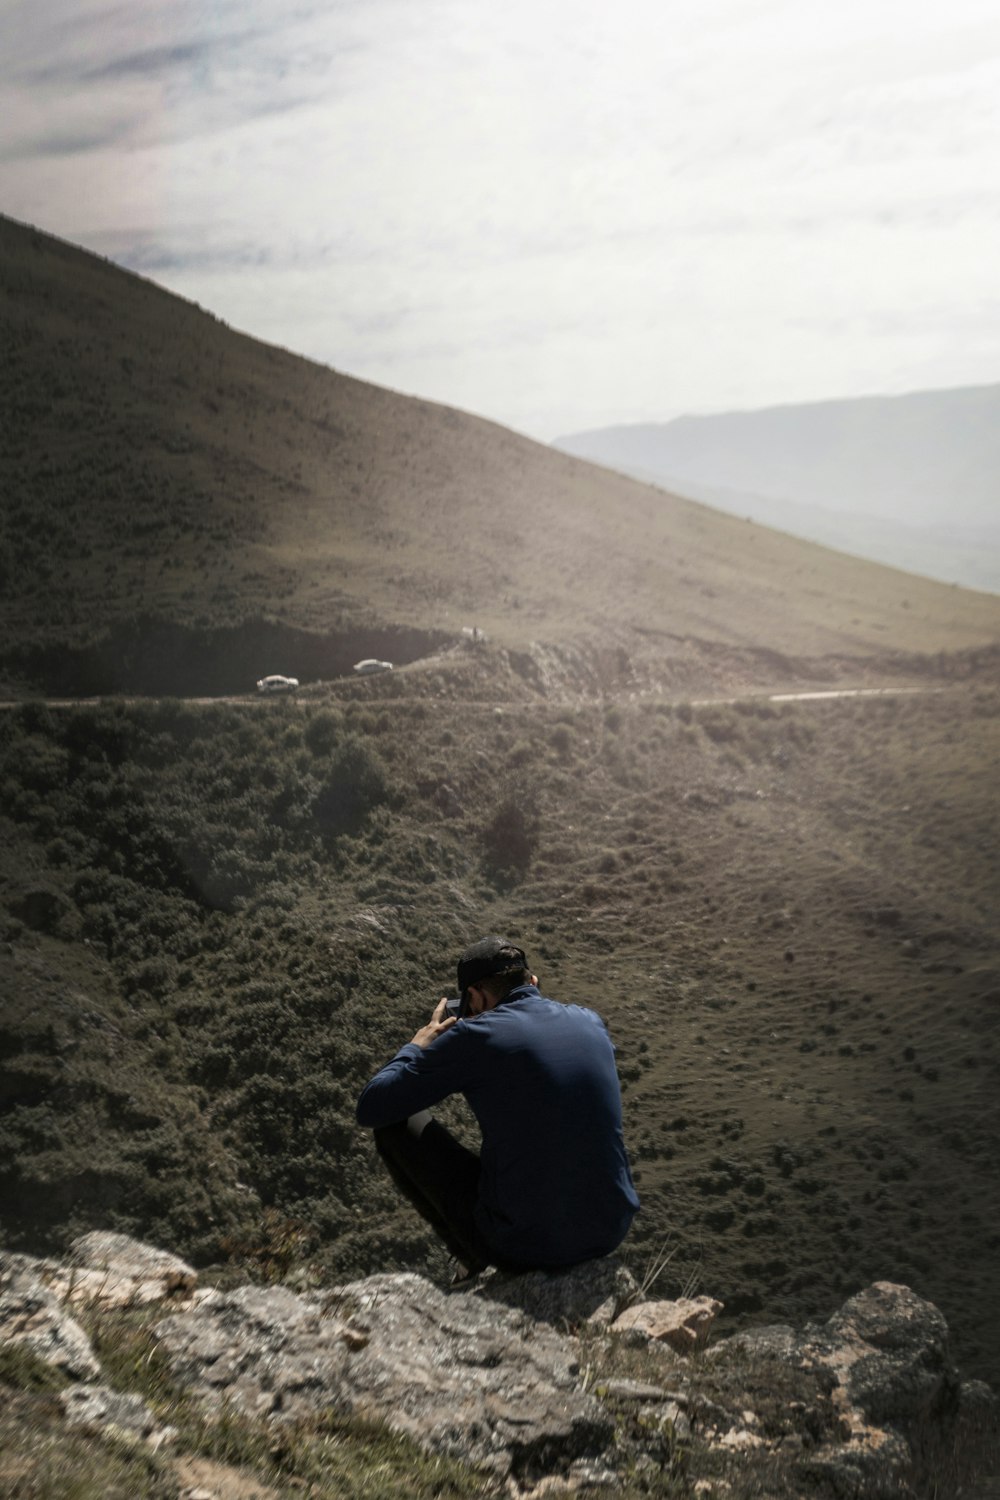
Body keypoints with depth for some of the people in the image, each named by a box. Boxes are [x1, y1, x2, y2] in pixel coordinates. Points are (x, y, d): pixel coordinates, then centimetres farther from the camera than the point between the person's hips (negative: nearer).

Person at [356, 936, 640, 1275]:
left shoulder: (474, 1036, -13)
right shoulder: (591, 1022, 4)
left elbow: (370, 1108, -5)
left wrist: (418, 1045, 12)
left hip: (524, 1245, -6)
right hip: (611, 1234, 6)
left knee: (396, 1122, 10)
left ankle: (479, 1265, 22)